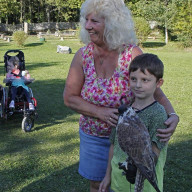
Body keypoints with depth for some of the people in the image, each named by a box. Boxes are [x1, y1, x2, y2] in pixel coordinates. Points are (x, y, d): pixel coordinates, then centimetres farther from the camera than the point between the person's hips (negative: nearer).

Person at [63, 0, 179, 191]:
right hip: (93, 137, 2)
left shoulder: (132, 53, -17)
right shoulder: (83, 55, -11)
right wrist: (100, 112, -22)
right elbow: (69, 97, -8)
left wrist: (172, 115, -35)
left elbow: (154, 90, -16)